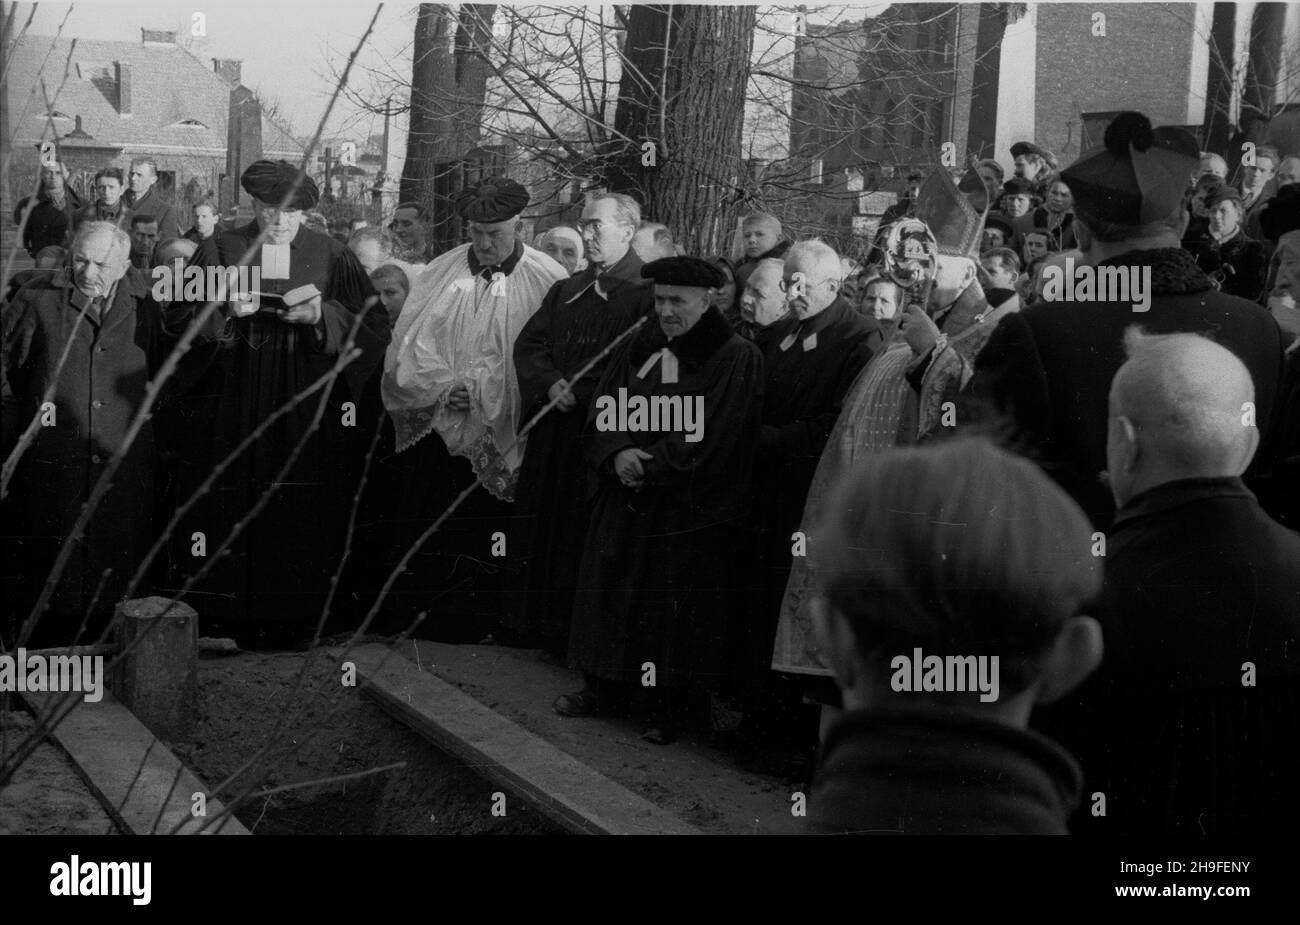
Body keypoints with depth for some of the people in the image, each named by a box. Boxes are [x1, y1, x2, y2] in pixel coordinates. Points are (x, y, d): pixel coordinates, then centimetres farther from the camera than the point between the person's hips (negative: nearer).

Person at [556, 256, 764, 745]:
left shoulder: (737, 359, -9)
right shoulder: (639, 347, 9)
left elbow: (713, 443, -14)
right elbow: (603, 409, 6)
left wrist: (649, 465, -14)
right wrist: (618, 454, -14)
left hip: (689, 511, -5)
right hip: (624, 501, 5)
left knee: (674, 608, 0)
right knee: (612, 593, 10)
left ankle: (669, 710, 12)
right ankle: (601, 689, 23)